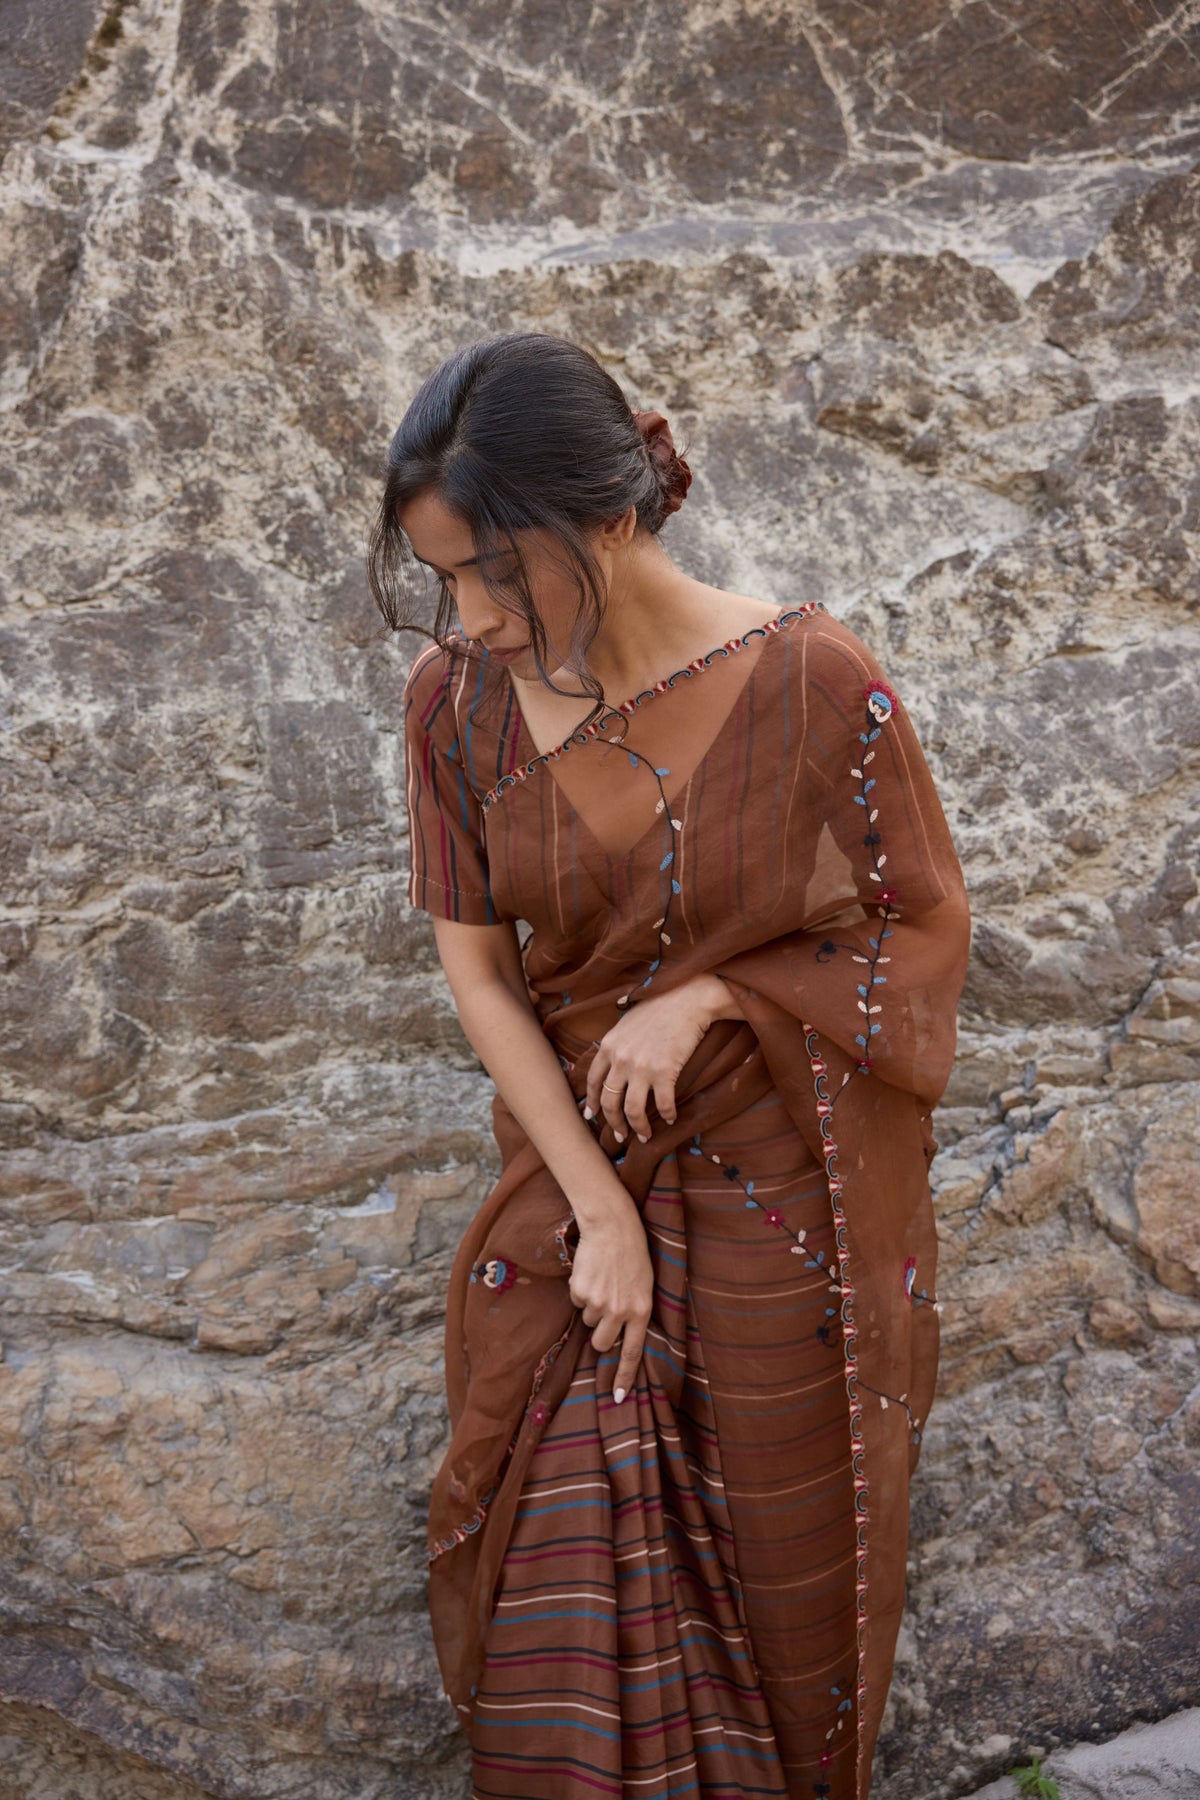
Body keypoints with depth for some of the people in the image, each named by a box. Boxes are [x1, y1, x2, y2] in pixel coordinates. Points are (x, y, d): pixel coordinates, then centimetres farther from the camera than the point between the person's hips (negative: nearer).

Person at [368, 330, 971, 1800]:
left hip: (782, 1179, -2)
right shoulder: (456, 698, -13)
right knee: (556, 1525, 13)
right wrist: (599, 1210, -12)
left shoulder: (811, 682, -22)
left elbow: (928, 922, -9)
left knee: (780, 1516, 18)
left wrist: (710, 994, -21)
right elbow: (476, 965, -8)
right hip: (577, 1154, 2)